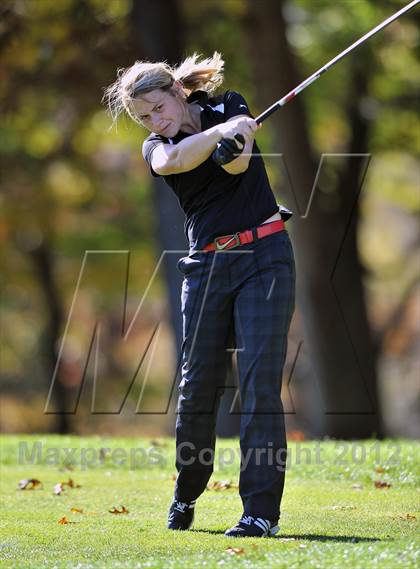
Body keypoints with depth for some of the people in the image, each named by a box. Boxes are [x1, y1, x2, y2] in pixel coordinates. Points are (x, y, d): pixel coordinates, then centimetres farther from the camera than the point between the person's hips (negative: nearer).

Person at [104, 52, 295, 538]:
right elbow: (173, 160, -21)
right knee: (198, 383, 2)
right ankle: (186, 494, 25)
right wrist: (220, 132, -33)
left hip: (264, 255, -3)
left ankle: (262, 511, -14)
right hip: (206, 264, 3)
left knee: (260, 380, -11)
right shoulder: (156, 148, 5)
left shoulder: (230, 106, 3)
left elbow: (237, 164, -16)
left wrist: (234, 147, -35)